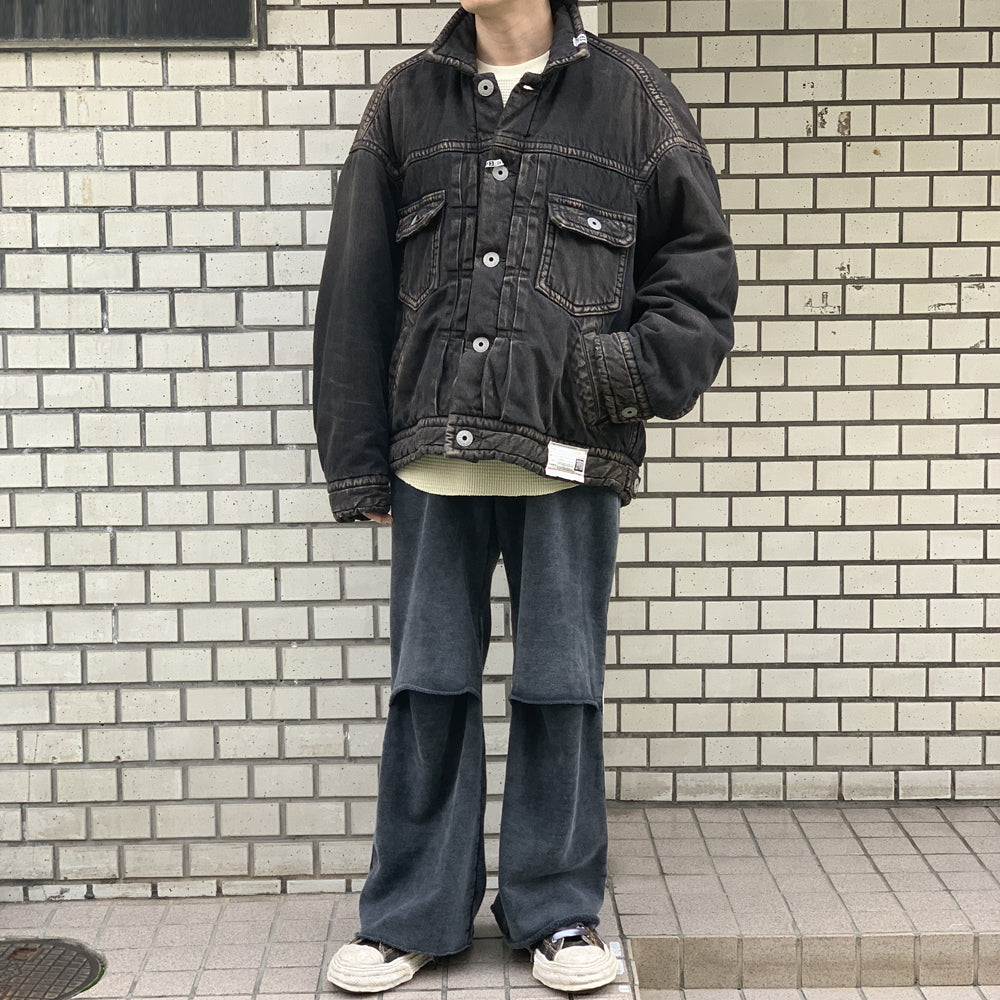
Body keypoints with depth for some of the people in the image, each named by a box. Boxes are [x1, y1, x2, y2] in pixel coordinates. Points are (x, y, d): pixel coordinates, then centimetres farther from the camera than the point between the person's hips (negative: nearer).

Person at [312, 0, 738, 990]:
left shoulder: (630, 96, 6)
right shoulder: (406, 99, 11)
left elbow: (699, 259, 8)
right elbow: (354, 293, 8)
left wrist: (638, 365, -11)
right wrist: (357, 459, 4)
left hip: (571, 457, -1)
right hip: (433, 457, 2)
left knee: (560, 687, 7)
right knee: (429, 686, 8)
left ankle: (557, 911, 23)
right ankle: (412, 914, 22)